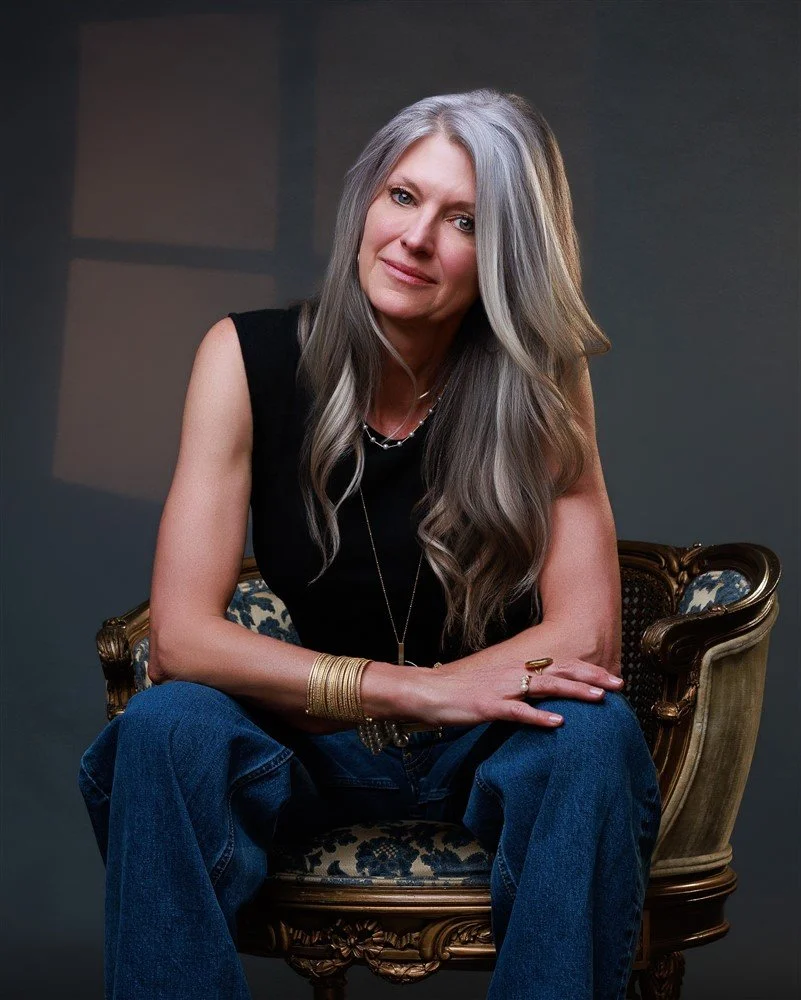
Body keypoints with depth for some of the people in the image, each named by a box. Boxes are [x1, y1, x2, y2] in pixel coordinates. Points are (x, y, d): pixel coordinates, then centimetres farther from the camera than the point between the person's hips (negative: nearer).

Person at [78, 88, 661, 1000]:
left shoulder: (539, 382, -11)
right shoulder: (248, 357, -12)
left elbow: (586, 632, -18)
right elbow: (180, 635, -18)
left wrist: (343, 693, -25)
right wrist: (406, 687, -29)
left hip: (485, 747, 0)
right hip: (303, 750, 0)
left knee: (594, 733, -32)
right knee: (166, 727, -30)